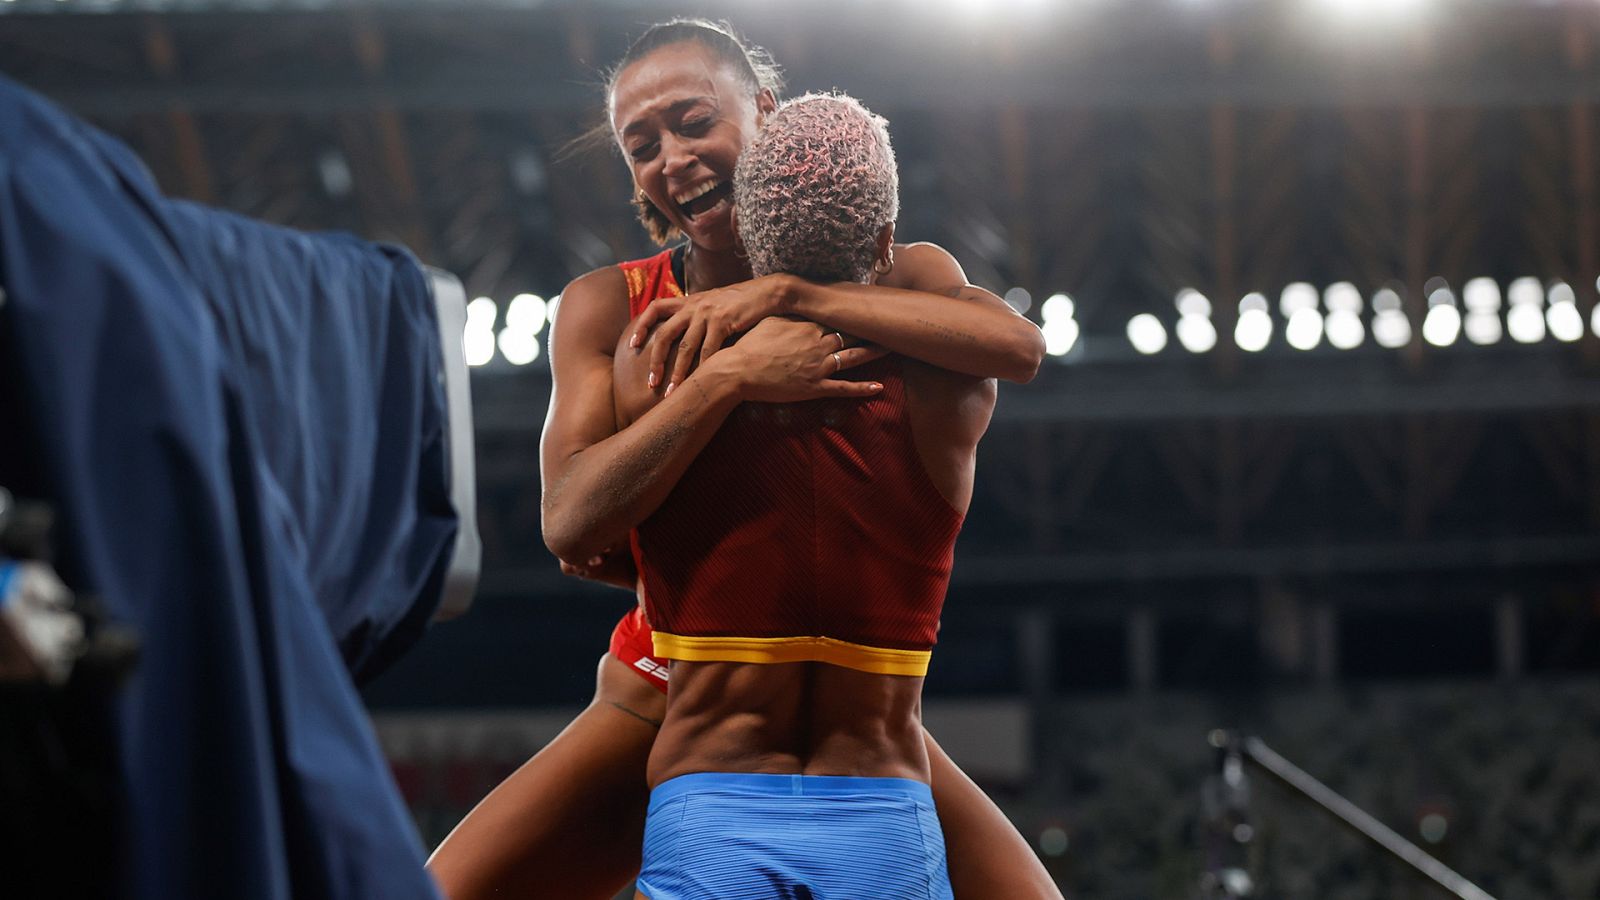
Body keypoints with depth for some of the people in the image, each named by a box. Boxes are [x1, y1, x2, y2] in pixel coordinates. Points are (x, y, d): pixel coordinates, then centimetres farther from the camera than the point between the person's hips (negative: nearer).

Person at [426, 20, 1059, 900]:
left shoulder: (900, 275, -4)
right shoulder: (607, 307, -4)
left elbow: (1017, 345, -28)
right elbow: (570, 525, -20)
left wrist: (786, 295, -30)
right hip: (663, 702, 0)